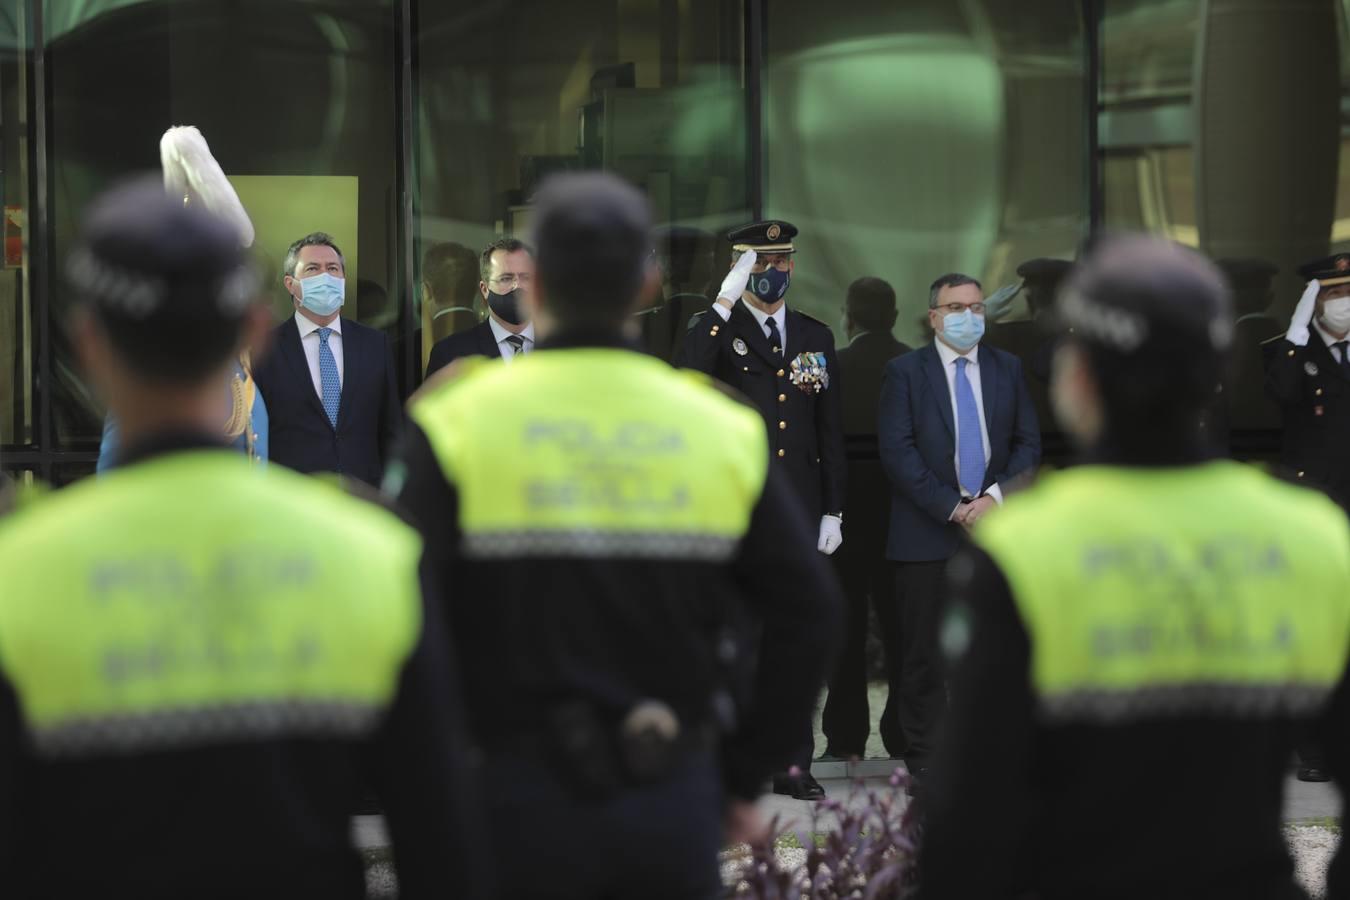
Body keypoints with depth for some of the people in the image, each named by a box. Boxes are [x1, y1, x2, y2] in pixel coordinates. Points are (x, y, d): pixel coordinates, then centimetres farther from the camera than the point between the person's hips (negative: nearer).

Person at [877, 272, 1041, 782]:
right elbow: (897, 451, -6)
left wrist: (996, 496, -8)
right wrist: (951, 508, -12)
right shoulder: (905, 372, 2)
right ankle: (924, 754, 5)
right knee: (924, 650, -1)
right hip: (927, 531, -3)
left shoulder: (1008, 369, 13)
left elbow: (1028, 443, 9)